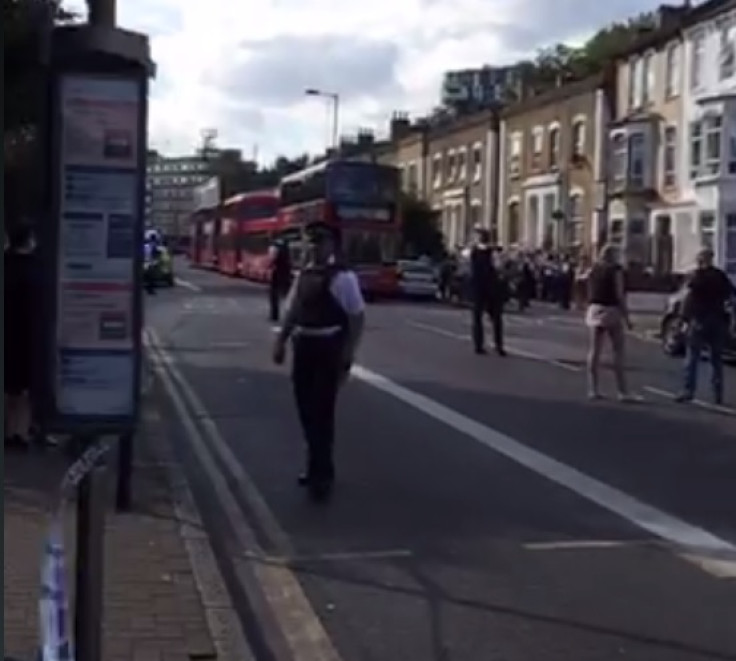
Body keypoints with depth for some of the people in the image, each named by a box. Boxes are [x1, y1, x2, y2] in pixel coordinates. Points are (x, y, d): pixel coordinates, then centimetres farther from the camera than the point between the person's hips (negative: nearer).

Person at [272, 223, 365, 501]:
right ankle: (318, 466, 30)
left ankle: (321, 474, 6)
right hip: (303, 346, 7)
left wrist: (348, 355, -15)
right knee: (306, 409, 13)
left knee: (322, 411, -4)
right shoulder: (303, 275, 10)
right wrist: (281, 341, 11)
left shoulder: (343, 277, -12)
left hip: (329, 348, -7)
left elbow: (357, 317, -12)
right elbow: (292, 311, 18)